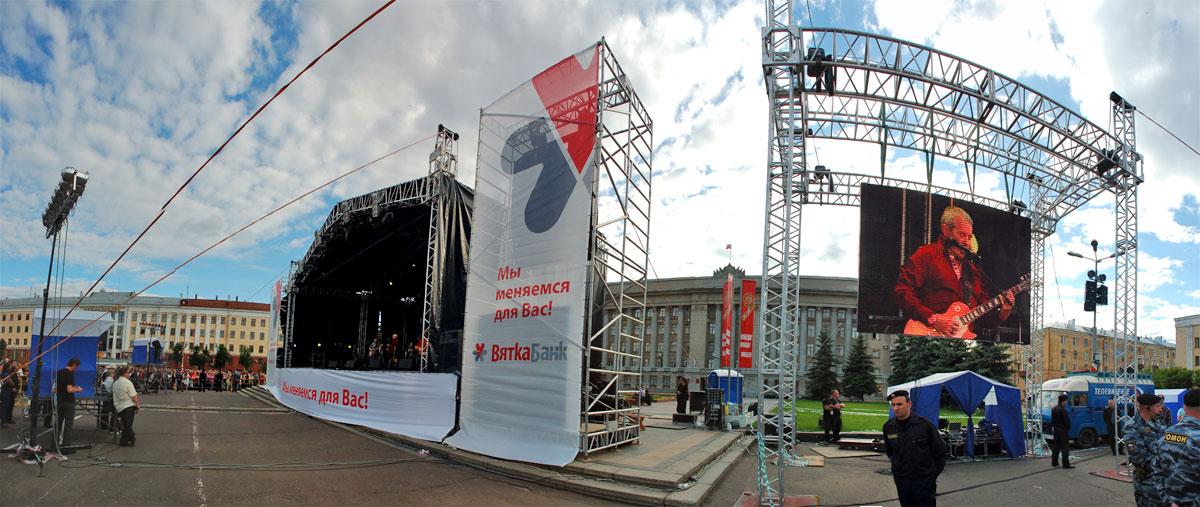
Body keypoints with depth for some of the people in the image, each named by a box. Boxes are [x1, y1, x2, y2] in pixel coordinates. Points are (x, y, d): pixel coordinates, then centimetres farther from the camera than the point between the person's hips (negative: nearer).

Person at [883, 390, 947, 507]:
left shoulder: (925, 424, -12)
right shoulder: (888, 427, -2)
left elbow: (940, 451, -1)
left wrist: (934, 473, 4)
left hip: (924, 480, -4)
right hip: (901, 481, 4)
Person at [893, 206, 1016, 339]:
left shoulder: (973, 268, 23)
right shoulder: (927, 255, 2)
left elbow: (983, 318, 23)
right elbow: (901, 292, -10)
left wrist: (1002, 314, 4)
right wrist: (933, 319, -16)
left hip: (967, 338, 8)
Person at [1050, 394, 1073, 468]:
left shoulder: (1054, 409, 9)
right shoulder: (1063, 410, -20)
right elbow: (1067, 420, -18)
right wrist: (1069, 427, -2)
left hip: (1056, 429, 9)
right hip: (1063, 430, -9)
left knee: (1056, 446, 14)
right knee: (1065, 447, -5)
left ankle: (1054, 462, 18)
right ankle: (1066, 464, -6)